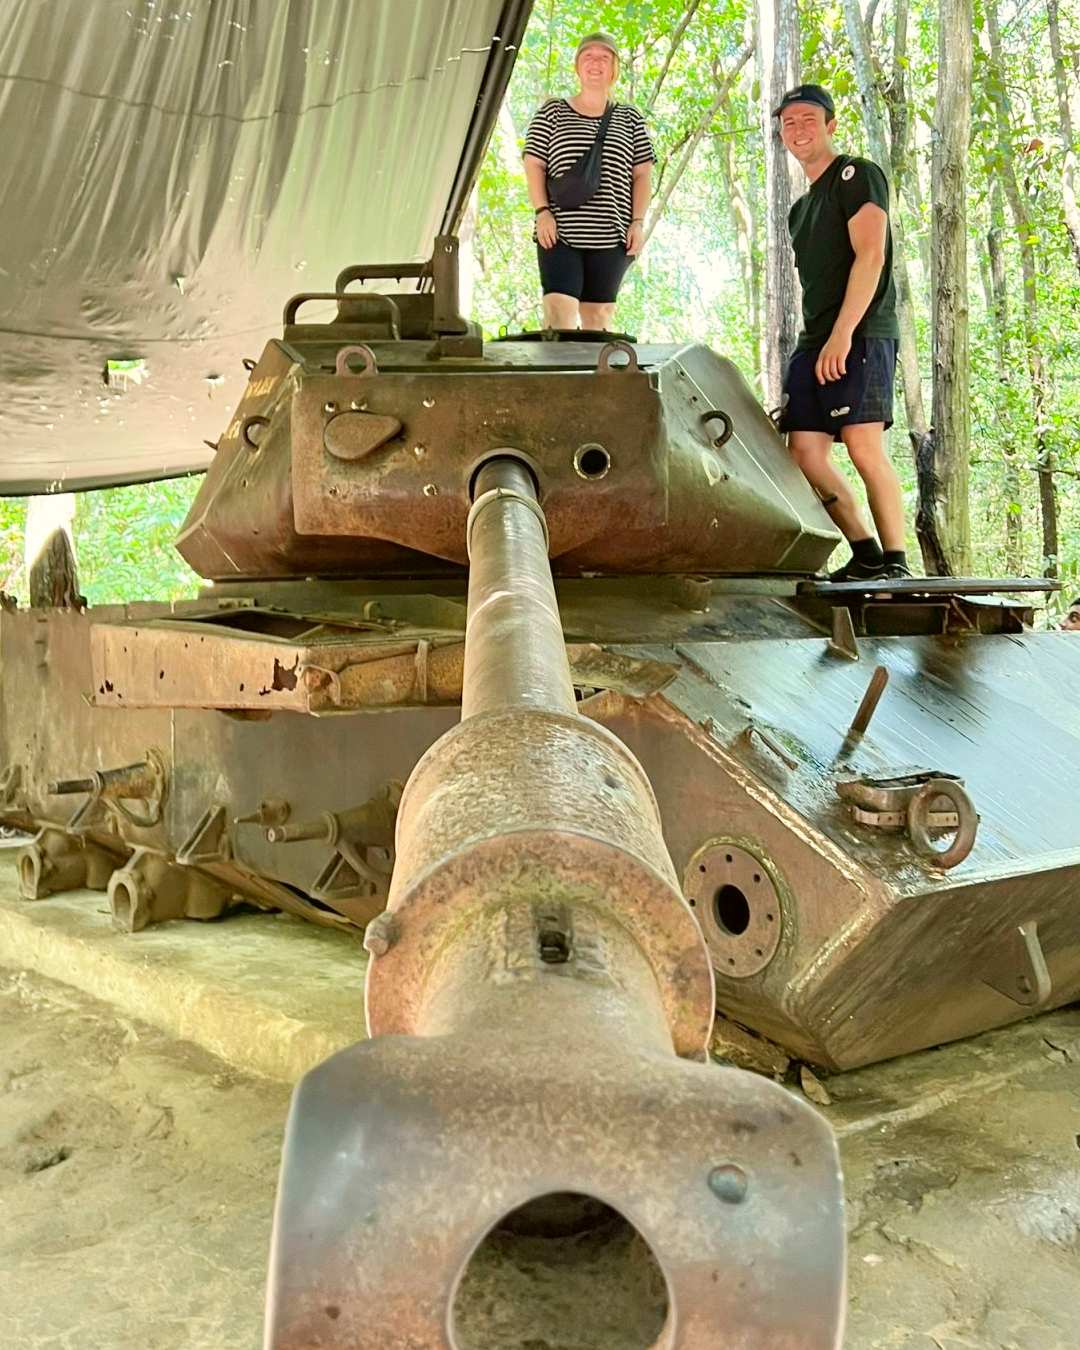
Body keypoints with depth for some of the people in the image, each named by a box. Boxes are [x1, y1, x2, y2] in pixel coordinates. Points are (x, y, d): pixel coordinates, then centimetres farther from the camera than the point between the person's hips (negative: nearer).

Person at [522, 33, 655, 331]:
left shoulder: (630, 119, 15)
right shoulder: (552, 112, 11)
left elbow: (642, 174, 12)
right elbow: (533, 164, 6)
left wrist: (638, 222, 0)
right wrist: (542, 212, -7)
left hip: (611, 236, 2)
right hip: (560, 234, -2)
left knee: (599, 314, 2)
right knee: (559, 313, -14)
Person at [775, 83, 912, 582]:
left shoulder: (857, 175, 0)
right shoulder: (801, 209, 24)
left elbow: (870, 256, -13)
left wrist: (842, 335, -21)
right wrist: (815, 344, 15)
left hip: (860, 334, -8)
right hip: (814, 342, 9)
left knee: (864, 445, -17)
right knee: (805, 450, -1)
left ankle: (896, 563, -11)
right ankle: (866, 554, 5)